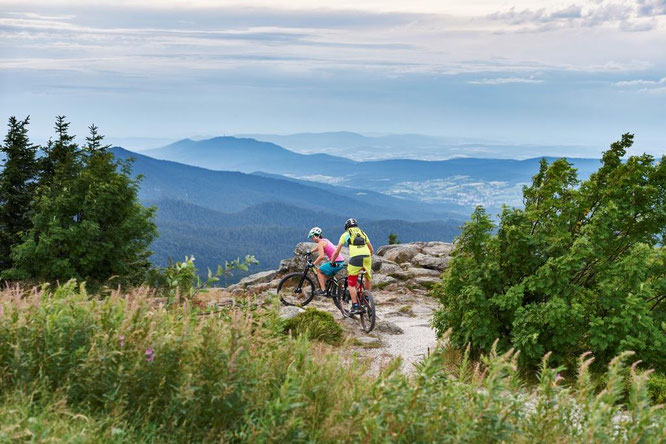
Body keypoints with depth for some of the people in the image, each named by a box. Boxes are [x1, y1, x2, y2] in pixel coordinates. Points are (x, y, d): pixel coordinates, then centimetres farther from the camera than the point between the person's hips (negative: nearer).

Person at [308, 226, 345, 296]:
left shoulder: (320, 243, -10)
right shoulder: (325, 240, 19)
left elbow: (321, 256, -22)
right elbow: (317, 248, 40)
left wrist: (313, 263, -13)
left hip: (336, 263, -9)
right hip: (341, 262, 9)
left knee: (319, 270, 3)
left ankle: (323, 290, -1)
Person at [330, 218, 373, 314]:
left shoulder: (345, 234, 20)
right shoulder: (362, 233, 29)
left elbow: (336, 252, 19)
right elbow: (371, 249, 30)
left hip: (355, 258, -3)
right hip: (367, 257, 3)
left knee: (351, 284, 6)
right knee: (368, 279, 27)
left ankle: (355, 306, -1)